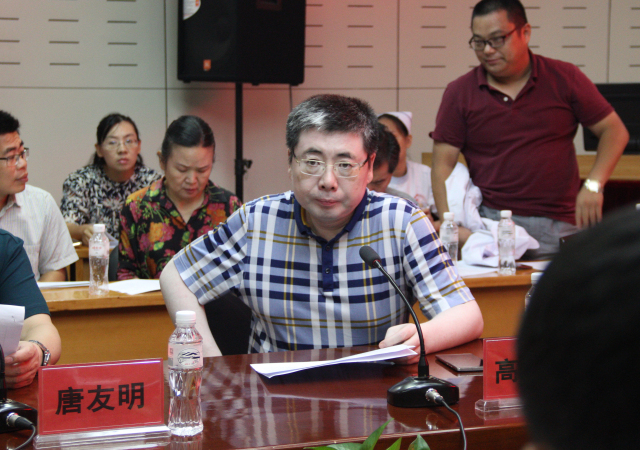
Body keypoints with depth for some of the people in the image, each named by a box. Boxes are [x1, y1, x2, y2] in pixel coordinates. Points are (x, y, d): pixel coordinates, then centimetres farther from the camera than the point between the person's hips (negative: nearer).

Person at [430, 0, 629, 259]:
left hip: (560, 227, 1)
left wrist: (593, 185, -8)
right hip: (492, 221, -1)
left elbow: (614, 131, 8)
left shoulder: (564, 79, 6)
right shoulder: (460, 93, 6)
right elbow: (443, 164, 4)